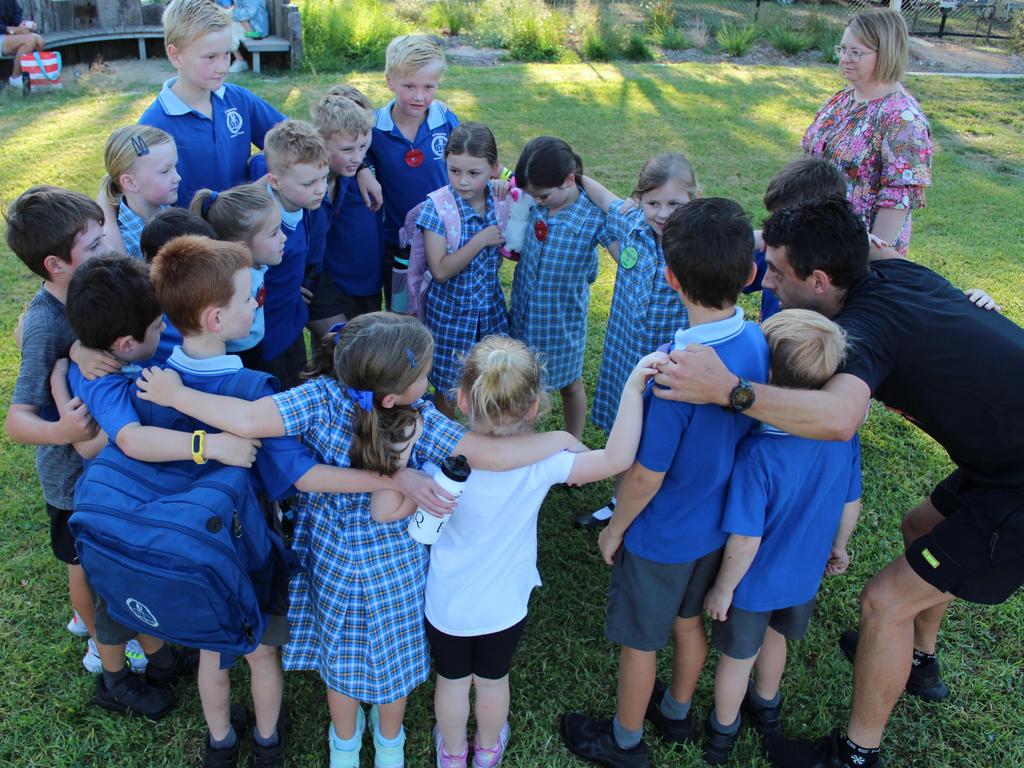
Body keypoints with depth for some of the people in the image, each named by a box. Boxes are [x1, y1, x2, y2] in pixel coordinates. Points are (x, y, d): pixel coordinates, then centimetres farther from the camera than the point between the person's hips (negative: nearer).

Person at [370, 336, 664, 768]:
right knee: (493, 680, 28)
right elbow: (616, 459, -29)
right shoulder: (540, 464, -29)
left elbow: (385, 512, -26)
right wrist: (633, 387, -28)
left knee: (452, 680, 27)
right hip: (504, 606, 1)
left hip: (446, 604, 0)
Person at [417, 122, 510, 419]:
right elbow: (440, 270, -19)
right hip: (451, 312, -3)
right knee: (447, 389, 10)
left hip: (491, 308, 4)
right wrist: (481, 241, -24)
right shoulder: (436, 208, -17)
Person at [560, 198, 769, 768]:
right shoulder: (759, 342, -14)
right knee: (689, 620, 29)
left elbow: (646, 475, -25)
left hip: (662, 536, -7)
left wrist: (614, 529, -8)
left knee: (640, 641, 17)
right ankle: (677, 713, 53)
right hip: (718, 525, 7)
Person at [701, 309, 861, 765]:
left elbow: (745, 541, -29)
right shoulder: (845, 436, -19)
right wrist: (837, 547, 17)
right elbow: (851, 505, -2)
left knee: (737, 657, 20)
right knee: (774, 637, 32)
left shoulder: (758, 454, -38)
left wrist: (723, 588, -12)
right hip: (804, 574, 5)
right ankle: (766, 708, 58)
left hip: (754, 581, -5)